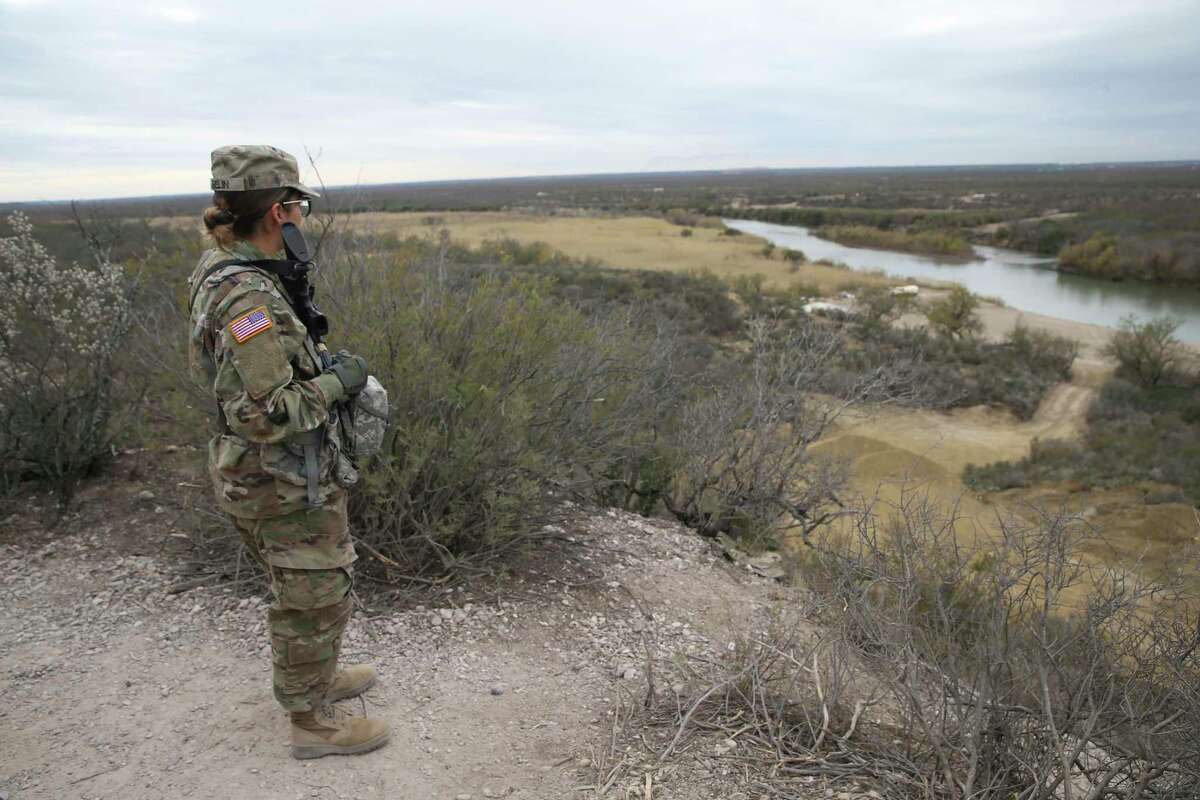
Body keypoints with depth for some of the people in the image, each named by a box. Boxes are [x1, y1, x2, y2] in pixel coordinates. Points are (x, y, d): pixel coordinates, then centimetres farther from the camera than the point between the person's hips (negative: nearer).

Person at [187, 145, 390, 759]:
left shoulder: (218, 273, 2)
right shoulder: (250, 297, -28)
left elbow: (209, 370, 15)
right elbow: (264, 415, -31)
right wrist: (335, 382, -17)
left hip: (252, 471, 9)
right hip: (285, 484, -9)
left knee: (302, 588, 27)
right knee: (315, 598, 10)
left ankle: (312, 679, 48)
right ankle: (312, 724, 30)